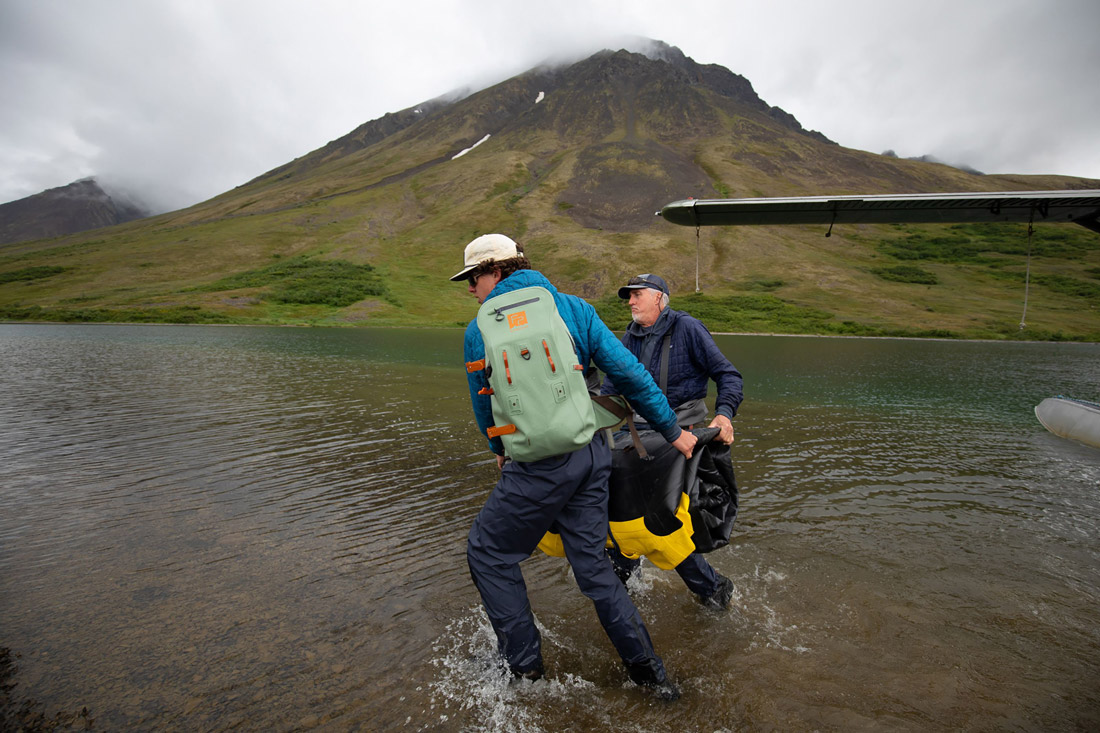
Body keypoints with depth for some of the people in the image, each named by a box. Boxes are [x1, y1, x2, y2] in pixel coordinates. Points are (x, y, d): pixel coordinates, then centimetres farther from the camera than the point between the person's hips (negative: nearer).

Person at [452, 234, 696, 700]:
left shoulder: (479, 329, -2)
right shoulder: (574, 309, 5)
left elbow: (483, 404, 11)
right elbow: (630, 374, 2)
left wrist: (500, 449, 31)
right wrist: (672, 430, 12)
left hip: (539, 466, -5)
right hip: (592, 456, 5)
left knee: (487, 552, 18)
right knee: (592, 563, 19)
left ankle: (523, 664, 29)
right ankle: (649, 673, 29)